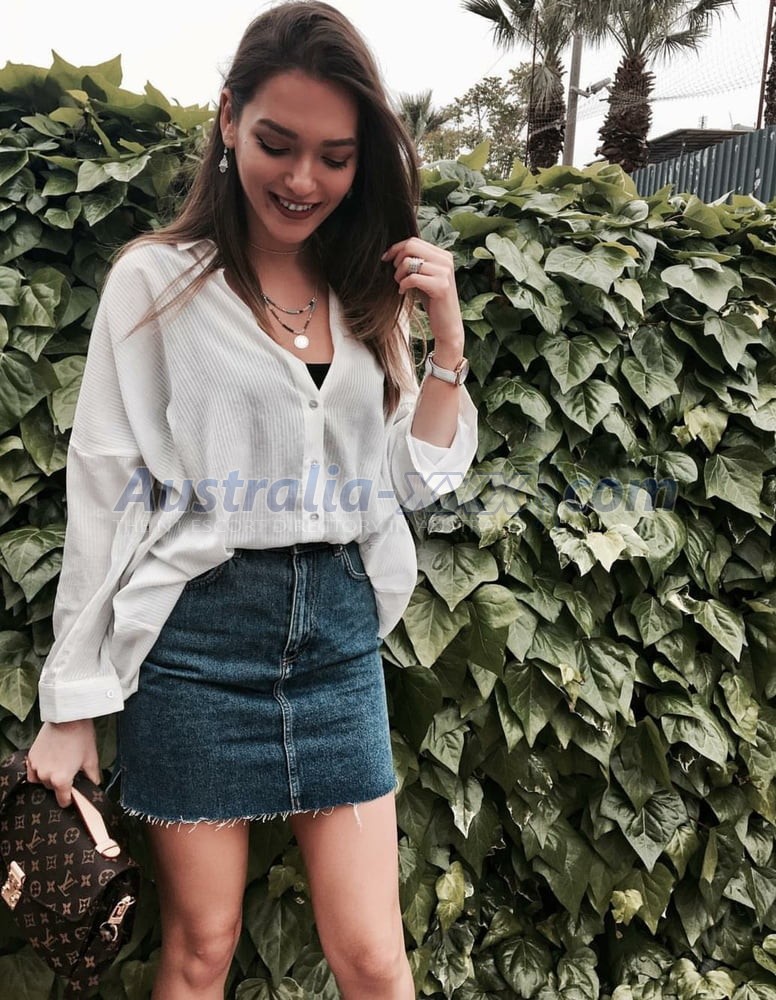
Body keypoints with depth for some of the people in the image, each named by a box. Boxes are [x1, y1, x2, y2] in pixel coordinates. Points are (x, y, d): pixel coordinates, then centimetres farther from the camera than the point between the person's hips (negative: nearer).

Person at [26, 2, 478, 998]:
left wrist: (446, 339, -2)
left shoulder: (370, 293, 8)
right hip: (199, 628, -3)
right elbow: (103, 495, -3)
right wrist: (70, 703, -2)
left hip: (341, 628, 4)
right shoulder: (158, 281, -3)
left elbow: (417, 480, 9)